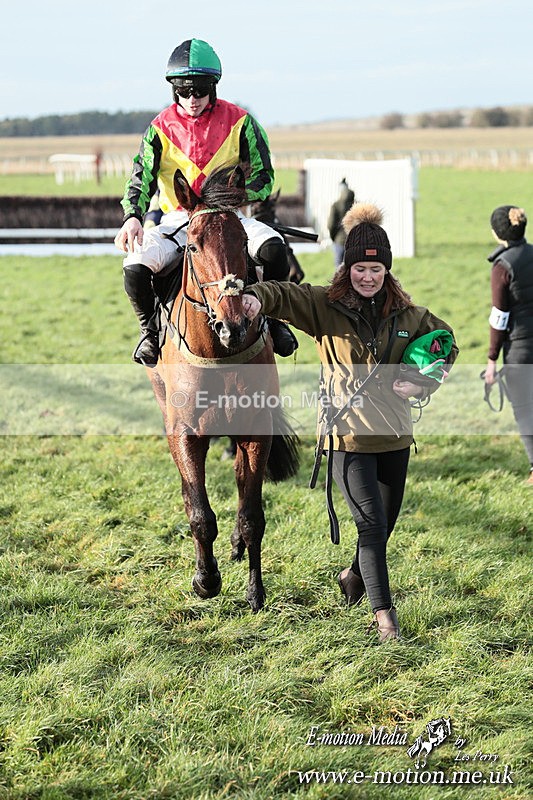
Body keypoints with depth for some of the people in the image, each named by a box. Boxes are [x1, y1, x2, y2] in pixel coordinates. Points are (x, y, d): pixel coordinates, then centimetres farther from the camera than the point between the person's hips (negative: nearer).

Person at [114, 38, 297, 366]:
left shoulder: (238, 121, 0)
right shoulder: (162, 127, 1)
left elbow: (263, 176, 2)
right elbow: (141, 178, -5)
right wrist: (132, 216, -26)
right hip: (176, 219, 0)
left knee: (274, 249, -30)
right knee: (135, 268, -26)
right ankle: (150, 330, 3)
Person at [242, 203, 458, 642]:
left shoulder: (406, 315, 4)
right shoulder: (325, 306, -6)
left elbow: (446, 343, 17)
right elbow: (285, 295, -21)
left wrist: (424, 383, 1)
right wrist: (257, 297, -45)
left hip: (394, 433, 4)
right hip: (348, 435, -4)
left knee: (386, 521, 17)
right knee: (372, 523, -7)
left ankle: (355, 574, 46)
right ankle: (383, 611, 5)